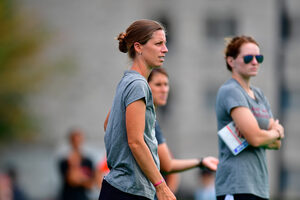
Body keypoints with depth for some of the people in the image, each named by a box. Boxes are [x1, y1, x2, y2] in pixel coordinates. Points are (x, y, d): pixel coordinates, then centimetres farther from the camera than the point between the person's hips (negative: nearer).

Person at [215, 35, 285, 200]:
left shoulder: (258, 94, 19)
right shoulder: (230, 91, -8)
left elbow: (277, 143, 16)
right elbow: (255, 137, -18)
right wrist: (275, 132, 4)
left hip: (259, 185, 9)